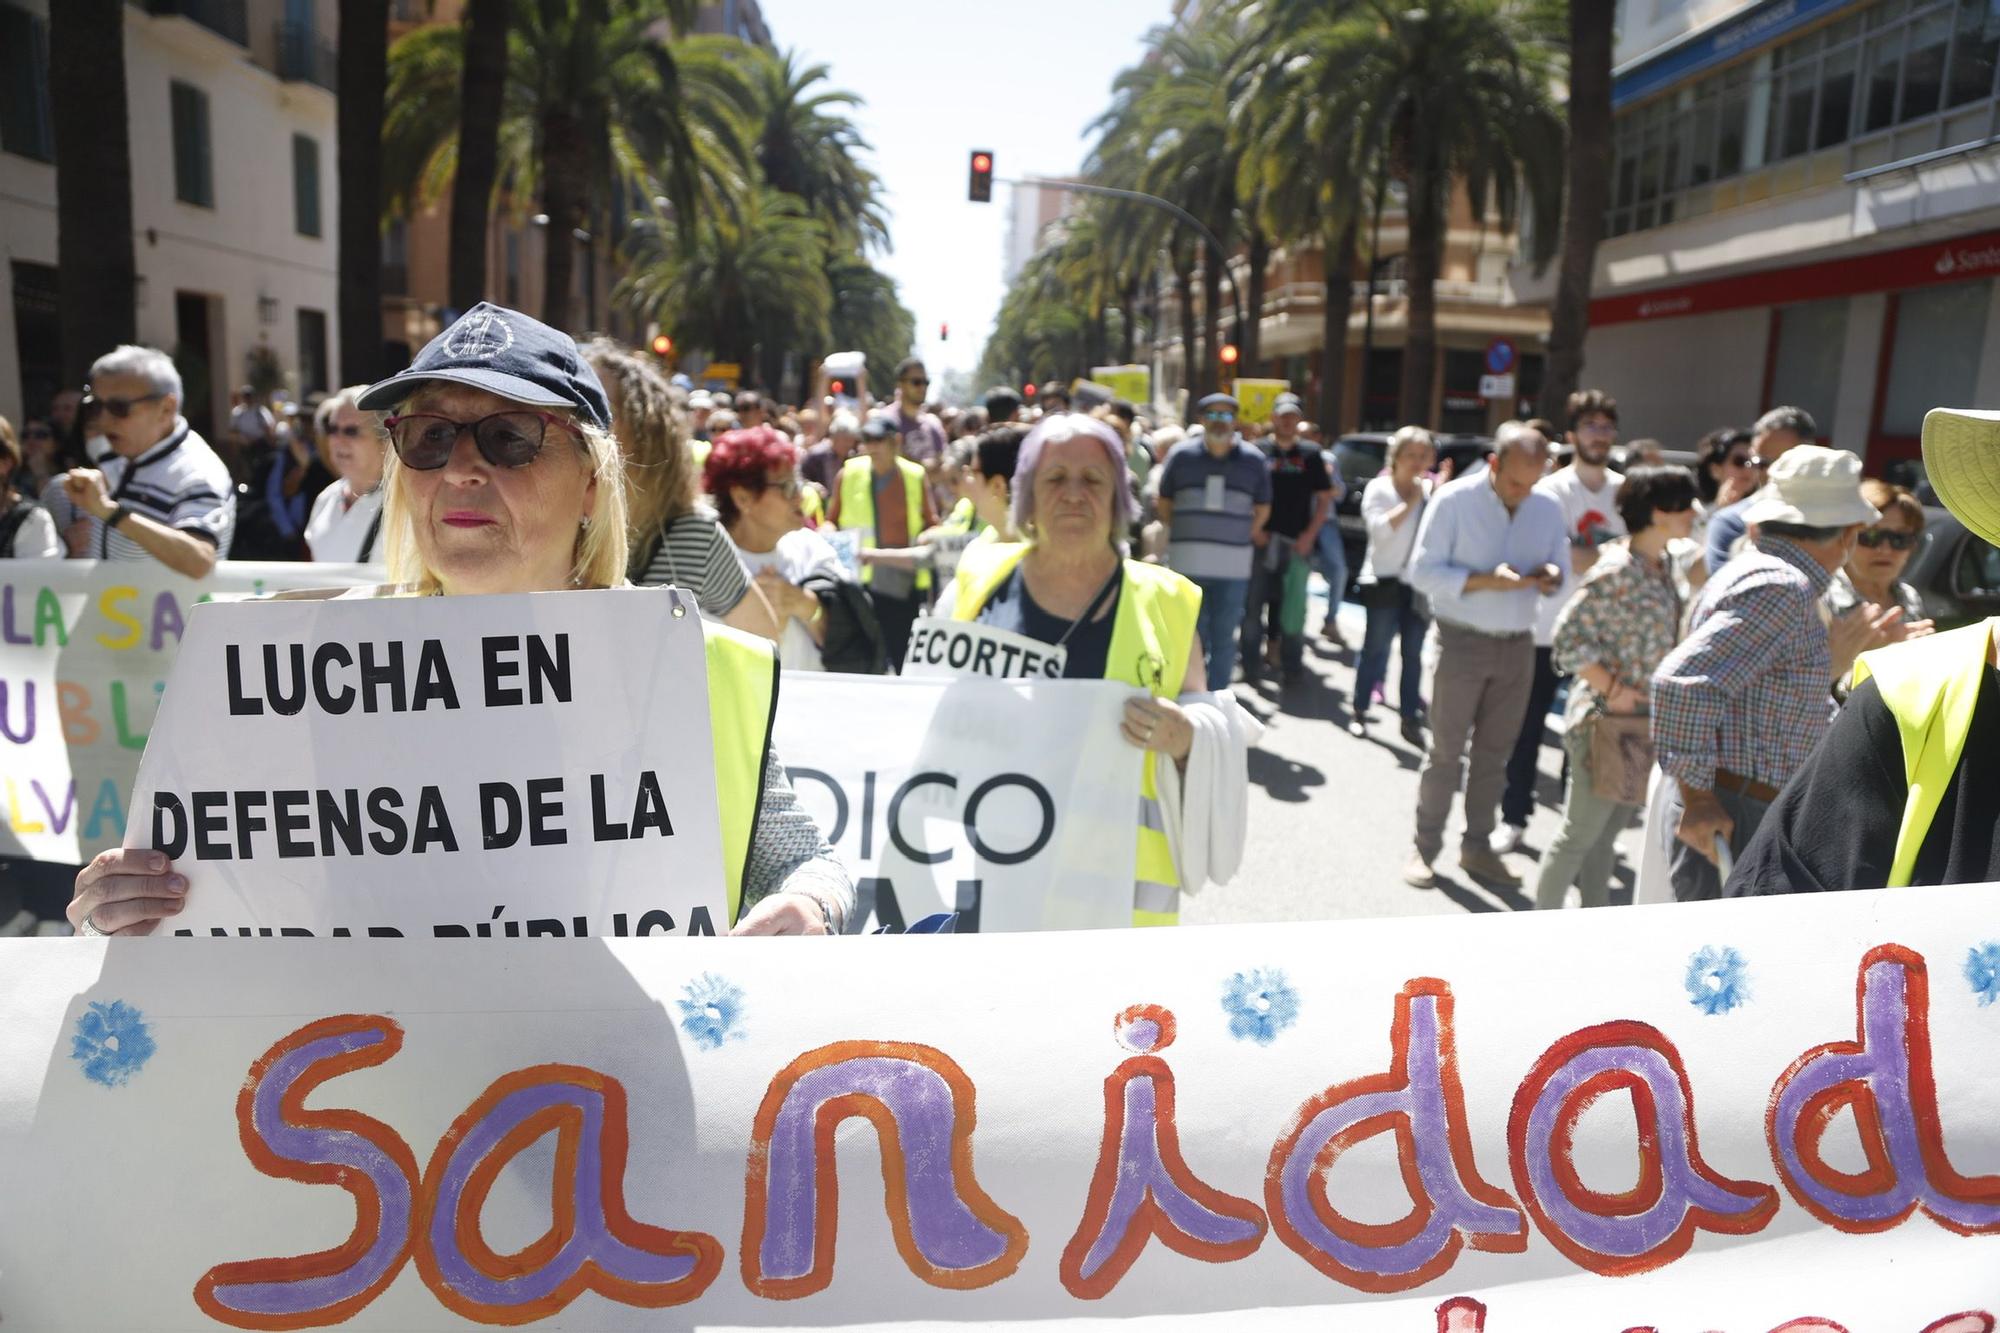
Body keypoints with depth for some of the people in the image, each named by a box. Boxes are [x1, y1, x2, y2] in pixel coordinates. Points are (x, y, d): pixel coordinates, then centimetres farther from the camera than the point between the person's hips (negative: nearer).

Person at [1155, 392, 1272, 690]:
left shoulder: (1253, 460, 4)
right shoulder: (1181, 455, 3)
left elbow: (1263, 509, 13)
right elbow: (1164, 502, 11)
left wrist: (1240, 539, 8)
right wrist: (1183, 535, 8)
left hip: (1233, 565, 0)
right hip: (1187, 562, 0)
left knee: (1223, 637, 7)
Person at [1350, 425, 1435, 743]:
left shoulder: (1431, 490, 7)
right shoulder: (1379, 488, -2)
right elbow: (1380, 529, -18)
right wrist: (1411, 502, -13)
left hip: (1420, 584, 3)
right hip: (1385, 581, -3)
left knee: (1413, 654, 7)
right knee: (1375, 648, 3)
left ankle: (1410, 718, 13)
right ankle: (1360, 712, 13)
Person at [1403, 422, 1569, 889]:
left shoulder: (1549, 508, 4)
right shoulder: (1454, 500, -9)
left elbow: (1561, 565, 13)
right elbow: (1423, 571, -12)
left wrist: (1552, 577, -12)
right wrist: (1486, 581, -24)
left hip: (1518, 645, 4)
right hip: (1462, 641, -4)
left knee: (1494, 751, 10)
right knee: (1447, 750, 0)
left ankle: (1477, 846, 22)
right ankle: (1425, 847, 11)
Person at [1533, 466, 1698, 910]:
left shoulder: (1663, 565, 7)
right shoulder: (1617, 571, -20)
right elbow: (1568, 635, -23)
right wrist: (1612, 689, -19)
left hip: (1643, 722, 8)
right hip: (1605, 721, -8)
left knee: (1607, 832, 18)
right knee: (1581, 833, 3)